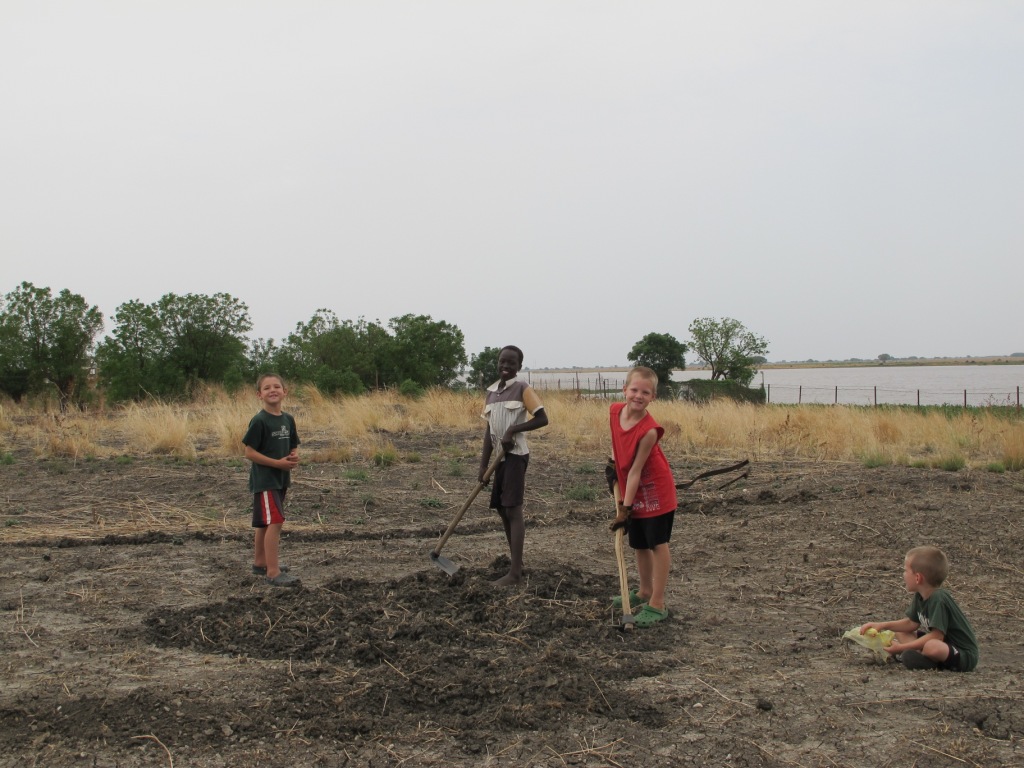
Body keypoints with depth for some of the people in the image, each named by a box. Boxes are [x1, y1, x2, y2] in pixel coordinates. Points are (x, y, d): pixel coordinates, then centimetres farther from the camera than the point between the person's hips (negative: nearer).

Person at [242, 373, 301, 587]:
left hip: (281, 479, 7)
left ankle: (260, 562, 31)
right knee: (275, 521, -15)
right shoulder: (259, 421, -14)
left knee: (265, 522, 18)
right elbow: (249, 452, -15)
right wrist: (278, 463, -19)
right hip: (264, 479, -7)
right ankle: (273, 572, -14)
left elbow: (293, 447, 16)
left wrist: (294, 457, -7)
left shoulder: (288, 419, 7)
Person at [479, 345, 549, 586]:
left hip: (516, 454, -8)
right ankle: (516, 561, 27)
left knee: (513, 509, -9)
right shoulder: (492, 391, 12)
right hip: (500, 456, 8)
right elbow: (489, 430, 13)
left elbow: (543, 419, -13)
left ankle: (515, 572, -9)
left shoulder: (523, 388, -7)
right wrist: (484, 464, 9)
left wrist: (513, 430, -20)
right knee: (502, 508, 13)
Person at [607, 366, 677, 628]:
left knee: (658, 544, -2)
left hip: (656, 492, -7)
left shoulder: (649, 430, -29)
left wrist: (625, 507, -20)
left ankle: (657, 604, 3)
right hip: (632, 492, 7)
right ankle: (645, 592, 35)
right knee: (639, 545, 18)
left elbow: (635, 471, -25)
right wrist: (613, 464, 9)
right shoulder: (615, 411, -10)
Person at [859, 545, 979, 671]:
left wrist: (902, 647, -25)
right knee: (900, 633, 13)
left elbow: (936, 635, -29)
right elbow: (911, 623, 14)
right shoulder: (920, 596, 3)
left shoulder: (938, 599, -26)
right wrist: (883, 625, 3)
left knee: (932, 647, -40)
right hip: (942, 643, 10)